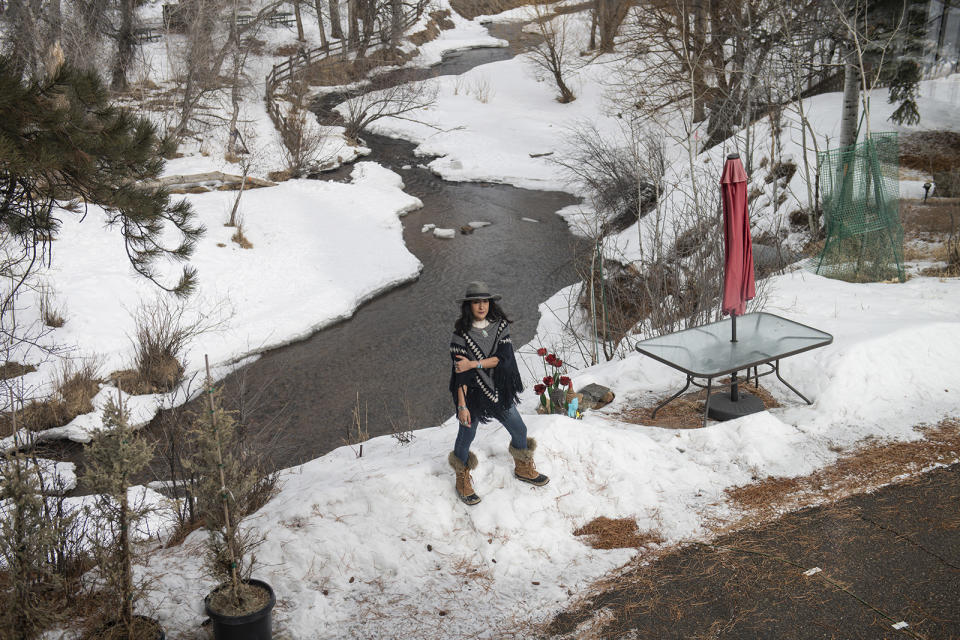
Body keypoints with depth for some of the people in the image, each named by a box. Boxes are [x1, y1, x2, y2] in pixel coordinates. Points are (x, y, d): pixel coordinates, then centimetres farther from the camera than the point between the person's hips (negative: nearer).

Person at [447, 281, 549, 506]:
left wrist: (473, 364, -23)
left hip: (499, 390, 5)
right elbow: (460, 373, -17)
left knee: (519, 430, 17)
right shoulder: (462, 334, -16)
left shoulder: (500, 326, -4)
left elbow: (504, 358, -14)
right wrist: (462, 405, -19)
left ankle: (523, 469, 42)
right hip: (472, 393, -4)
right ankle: (462, 480, 32)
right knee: (466, 436, 9)